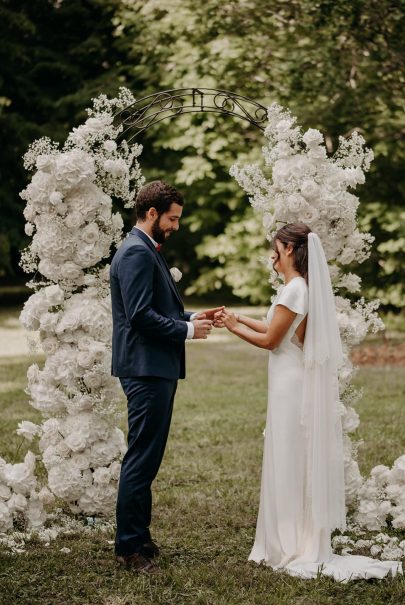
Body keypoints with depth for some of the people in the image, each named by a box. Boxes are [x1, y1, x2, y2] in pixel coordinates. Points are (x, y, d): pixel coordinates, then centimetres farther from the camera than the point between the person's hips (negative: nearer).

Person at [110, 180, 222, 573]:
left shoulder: (147, 251, 18)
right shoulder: (136, 253, -15)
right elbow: (140, 315, -22)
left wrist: (191, 317, 10)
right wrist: (187, 330, -13)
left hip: (156, 369, 11)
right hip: (146, 368, -11)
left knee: (146, 458, 15)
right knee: (142, 459, -8)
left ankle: (138, 538, 23)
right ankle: (129, 547, -3)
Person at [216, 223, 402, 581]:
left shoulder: (294, 289, -16)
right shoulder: (307, 287, 12)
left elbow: (269, 340, -13)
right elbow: (276, 329, 17)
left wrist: (234, 327, 0)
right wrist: (238, 318, 16)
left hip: (290, 388, -9)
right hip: (300, 384, 9)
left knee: (288, 464, -2)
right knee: (299, 465, 13)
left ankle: (293, 549, 5)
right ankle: (303, 545, 19)